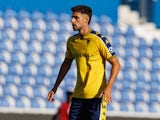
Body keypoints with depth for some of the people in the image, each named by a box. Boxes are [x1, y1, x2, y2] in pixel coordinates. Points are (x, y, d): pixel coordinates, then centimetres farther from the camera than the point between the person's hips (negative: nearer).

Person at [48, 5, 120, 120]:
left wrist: (108, 87, -21)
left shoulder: (99, 40, -10)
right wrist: (55, 88, 22)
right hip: (78, 96, 6)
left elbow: (116, 64, -9)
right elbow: (67, 63, 24)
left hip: (96, 96, -6)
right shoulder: (72, 41, 9)